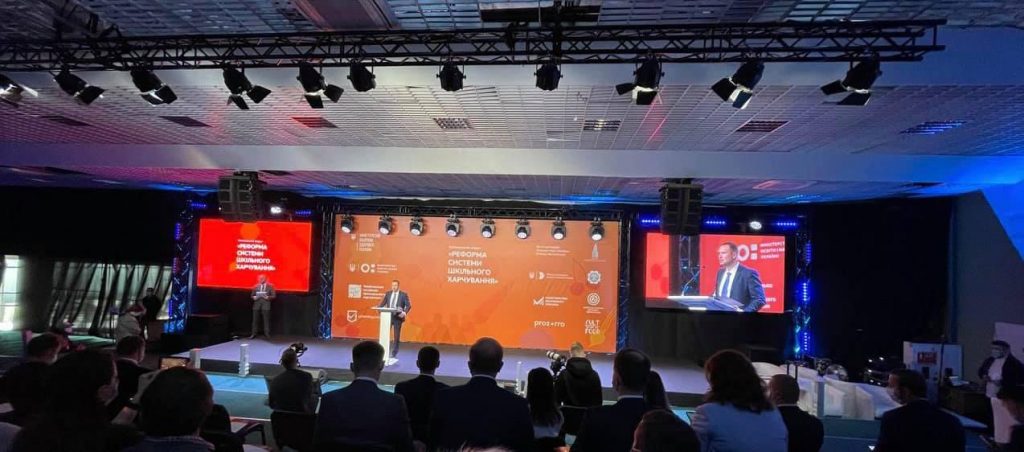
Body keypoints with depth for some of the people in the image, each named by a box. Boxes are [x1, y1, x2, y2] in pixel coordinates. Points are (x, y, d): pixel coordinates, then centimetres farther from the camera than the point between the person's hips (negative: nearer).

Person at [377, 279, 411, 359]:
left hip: (398, 317, -3)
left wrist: (404, 312, -24)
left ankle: (394, 353, 15)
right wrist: (378, 308, -13)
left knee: (396, 336, 5)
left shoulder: (403, 294, -3)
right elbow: (382, 303, 7)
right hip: (388, 316, 3)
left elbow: (408, 305, -8)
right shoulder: (388, 293, 8)